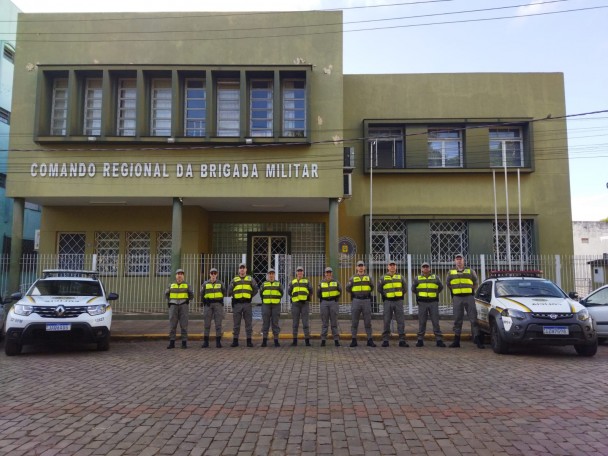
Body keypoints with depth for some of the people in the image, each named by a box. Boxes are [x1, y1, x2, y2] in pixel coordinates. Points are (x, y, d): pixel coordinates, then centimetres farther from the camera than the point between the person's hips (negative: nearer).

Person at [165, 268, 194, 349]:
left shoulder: (187, 285, 4)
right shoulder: (171, 285, 7)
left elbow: (191, 296, 7)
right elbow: (166, 295, 17)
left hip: (183, 306, -1)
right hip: (174, 307, 1)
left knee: (184, 324, -5)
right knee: (172, 325, -2)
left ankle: (184, 343, 0)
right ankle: (172, 343, 3)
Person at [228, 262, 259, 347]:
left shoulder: (250, 279, 9)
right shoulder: (234, 279, 9)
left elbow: (255, 289, 6)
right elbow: (229, 290, 4)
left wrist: (251, 296, 6)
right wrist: (234, 296, 4)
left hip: (247, 303, 0)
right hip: (237, 304, 0)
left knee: (248, 323, 2)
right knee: (236, 323, 4)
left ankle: (249, 340, 8)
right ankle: (235, 340, 11)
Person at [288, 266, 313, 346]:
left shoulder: (306, 281, 10)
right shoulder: (293, 282, 12)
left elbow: (311, 291, 2)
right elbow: (289, 292, 5)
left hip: (305, 303, -1)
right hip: (295, 303, 1)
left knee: (306, 322, -3)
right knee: (295, 322, 3)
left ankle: (307, 340, 2)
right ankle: (295, 340, 9)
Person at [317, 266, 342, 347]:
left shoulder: (336, 282, 5)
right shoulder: (321, 283, 7)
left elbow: (340, 291, 10)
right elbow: (318, 293, 13)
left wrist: (336, 299, 8)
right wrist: (321, 300, 10)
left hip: (333, 303, -1)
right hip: (324, 303, 1)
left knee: (334, 322, 0)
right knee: (324, 322, 1)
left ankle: (336, 340, 3)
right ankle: (323, 340, 4)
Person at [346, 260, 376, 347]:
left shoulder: (368, 277, 9)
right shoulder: (353, 278, 7)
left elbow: (372, 287, 8)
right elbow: (348, 288, 6)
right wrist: (355, 294, 8)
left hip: (366, 301, 0)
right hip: (356, 301, 0)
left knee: (368, 321, 1)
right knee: (355, 321, 1)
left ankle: (370, 340, 6)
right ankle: (354, 340, 7)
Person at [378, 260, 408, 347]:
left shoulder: (400, 277, 10)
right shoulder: (383, 278, 6)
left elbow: (405, 288, 16)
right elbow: (379, 289, 11)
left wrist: (400, 294, 9)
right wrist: (385, 294, 8)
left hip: (399, 301, 1)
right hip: (388, 301, -1)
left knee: (401, 321, 0)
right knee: (387, 321, 1)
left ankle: (402, 340, 4)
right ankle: (385, 340, 7)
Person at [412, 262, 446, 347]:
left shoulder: (435, 277, 9)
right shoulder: (417, 278, 9)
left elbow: (441, 287, 19)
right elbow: (413, 289, 19)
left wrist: (435, 293, 14)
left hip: (433, 302, 0)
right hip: (422, 302, 0)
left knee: (436, 322, -1)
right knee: (422, 322, 3)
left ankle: (439, 340, 3)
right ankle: (420, 340, 8)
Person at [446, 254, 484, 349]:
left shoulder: (470, 271, 8)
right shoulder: (451, 273, 10)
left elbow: (476, 282, 17)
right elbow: (448, 284, 22)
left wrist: (471, 290, 13)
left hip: (469, 297, -1)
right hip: (457, 298, 1)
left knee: (473, 319, -4)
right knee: (457, 320, 5)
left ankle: (477, 340, -3)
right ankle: (456, 340, 10)